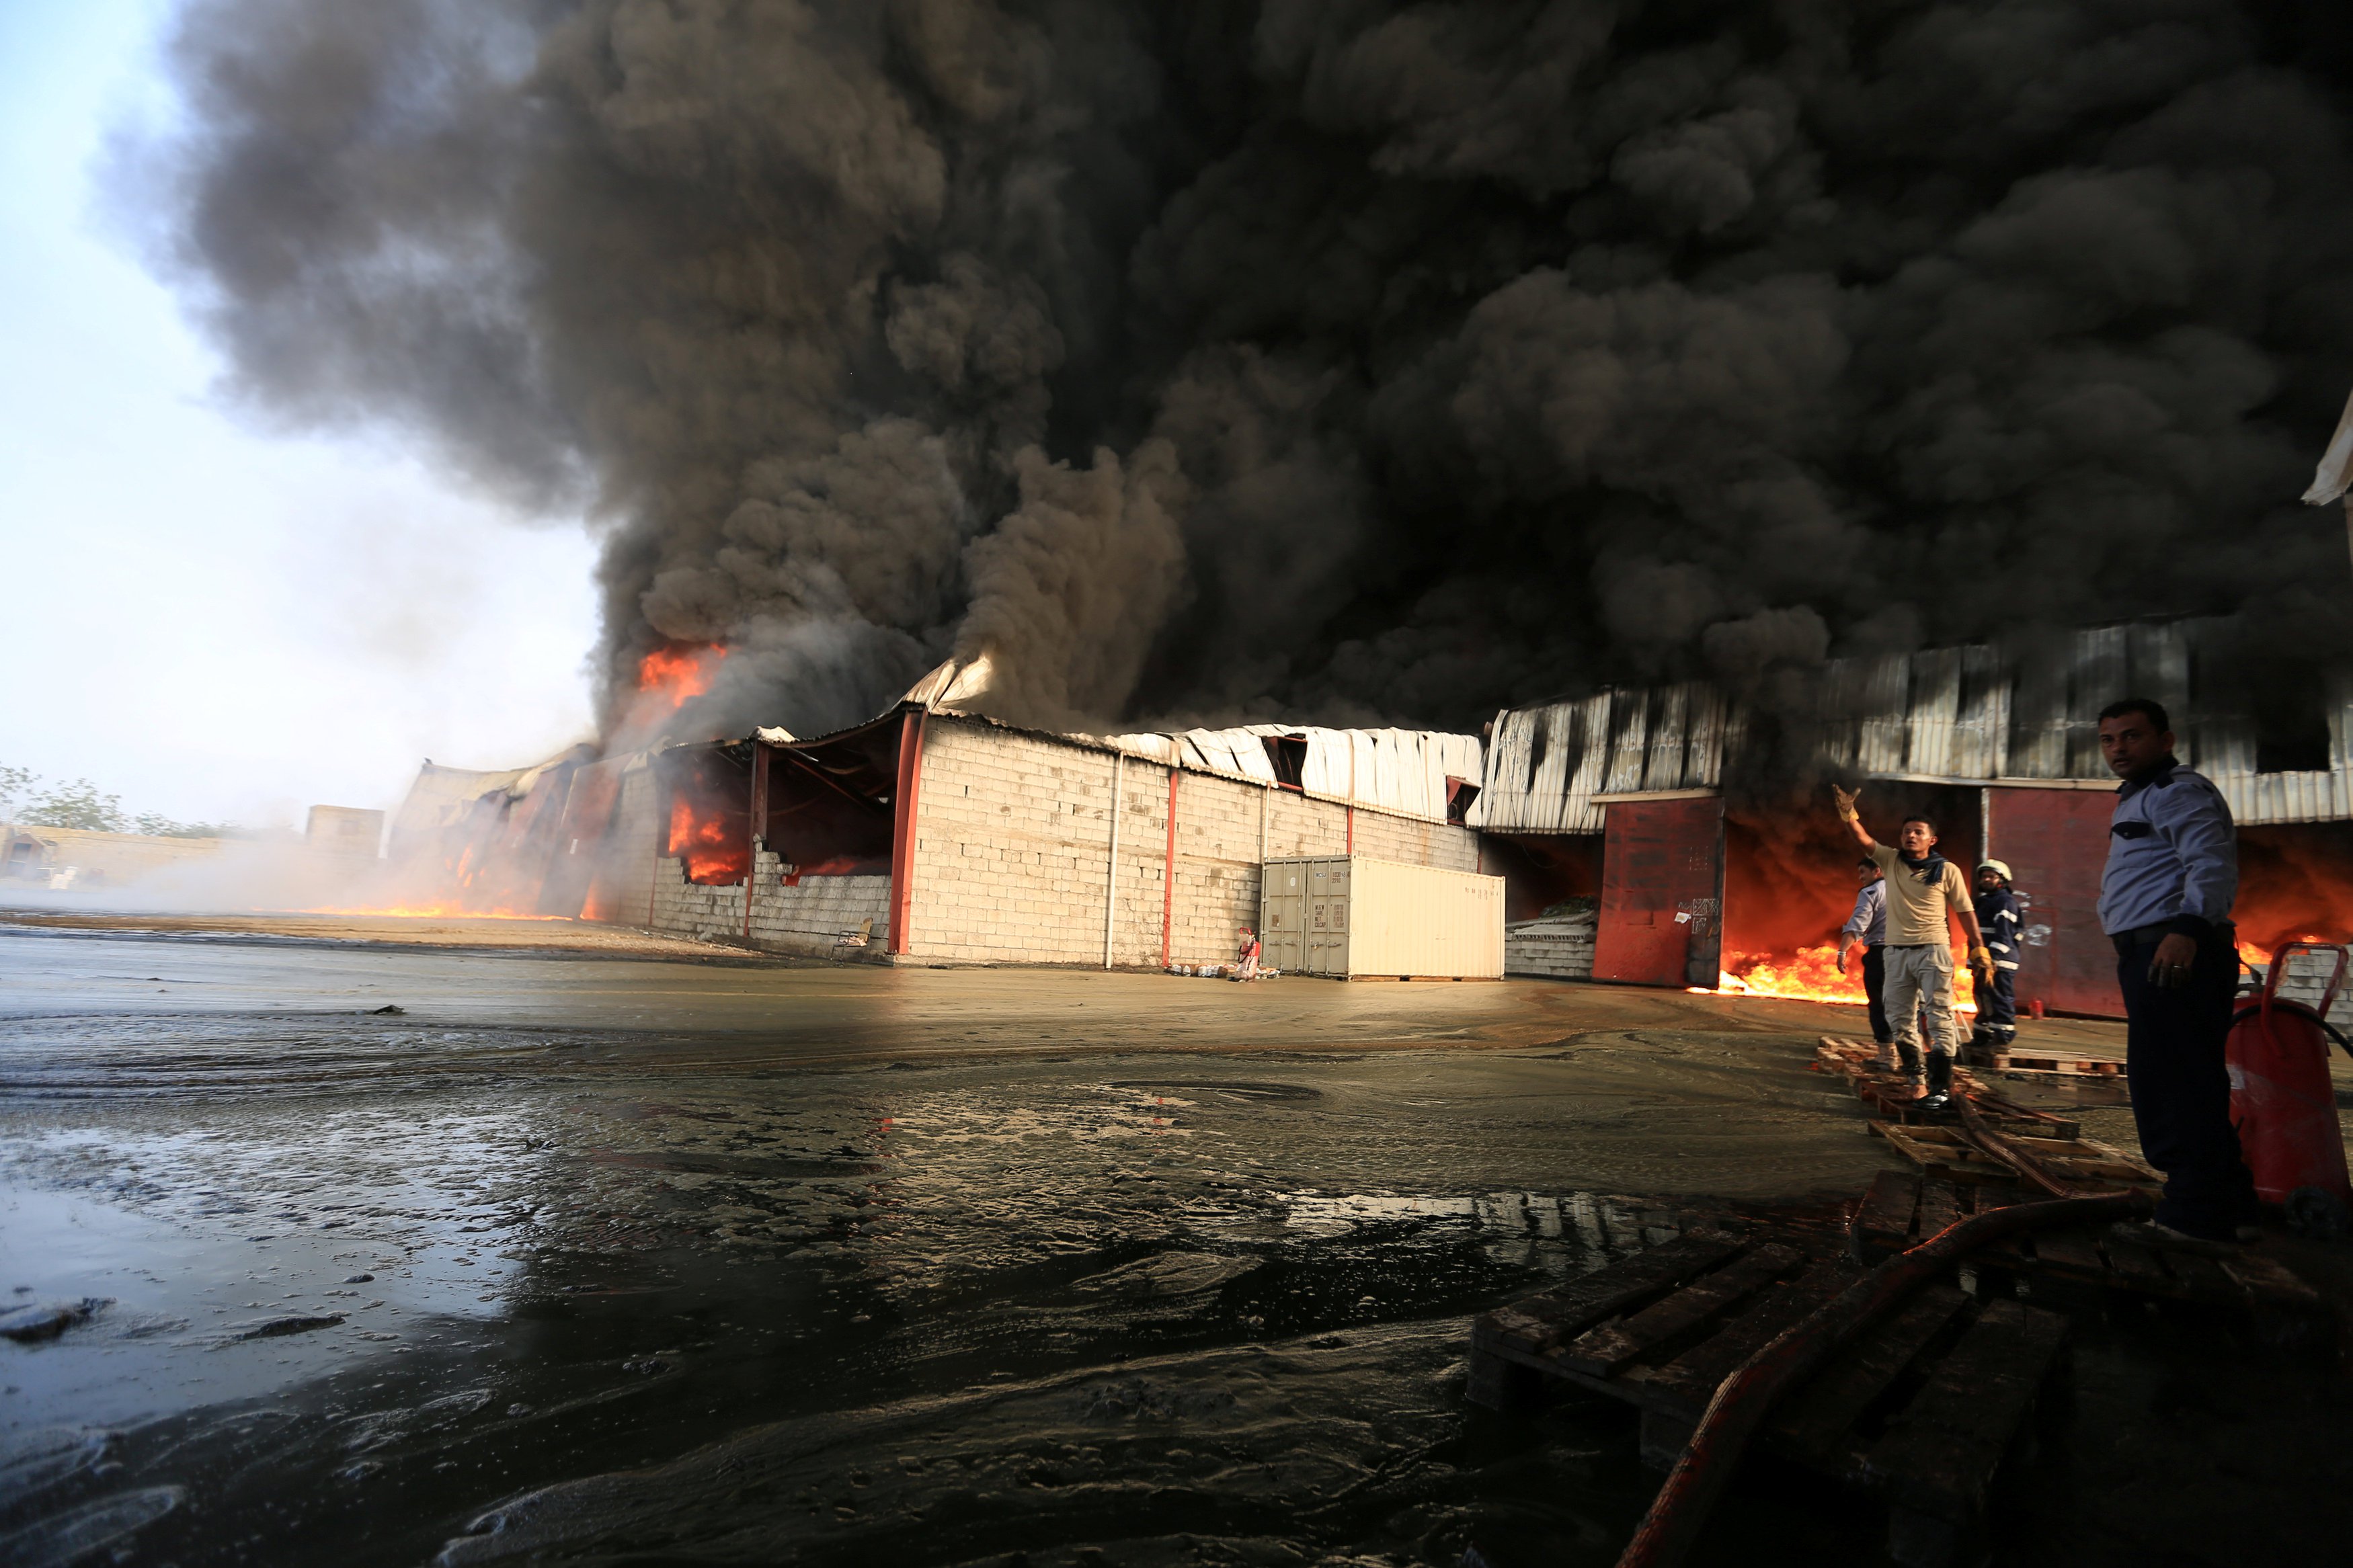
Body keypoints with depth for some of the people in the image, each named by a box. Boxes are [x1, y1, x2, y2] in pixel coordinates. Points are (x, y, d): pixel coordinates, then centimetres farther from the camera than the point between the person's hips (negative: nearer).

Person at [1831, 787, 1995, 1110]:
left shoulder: (1947, 870, 1)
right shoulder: (1890, 861, 7)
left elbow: (1965, 911, 4)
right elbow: (1864, 839, -8)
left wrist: (1979, 949, 0)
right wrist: (1849, 814, -26)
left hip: (1933, 951, -3)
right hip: (1897, 951, 3)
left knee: (1940, 1017, -7)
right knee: (1900, 1018, 8)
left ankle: (1940, 1086, -6)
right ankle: (1915, 1078, 20)